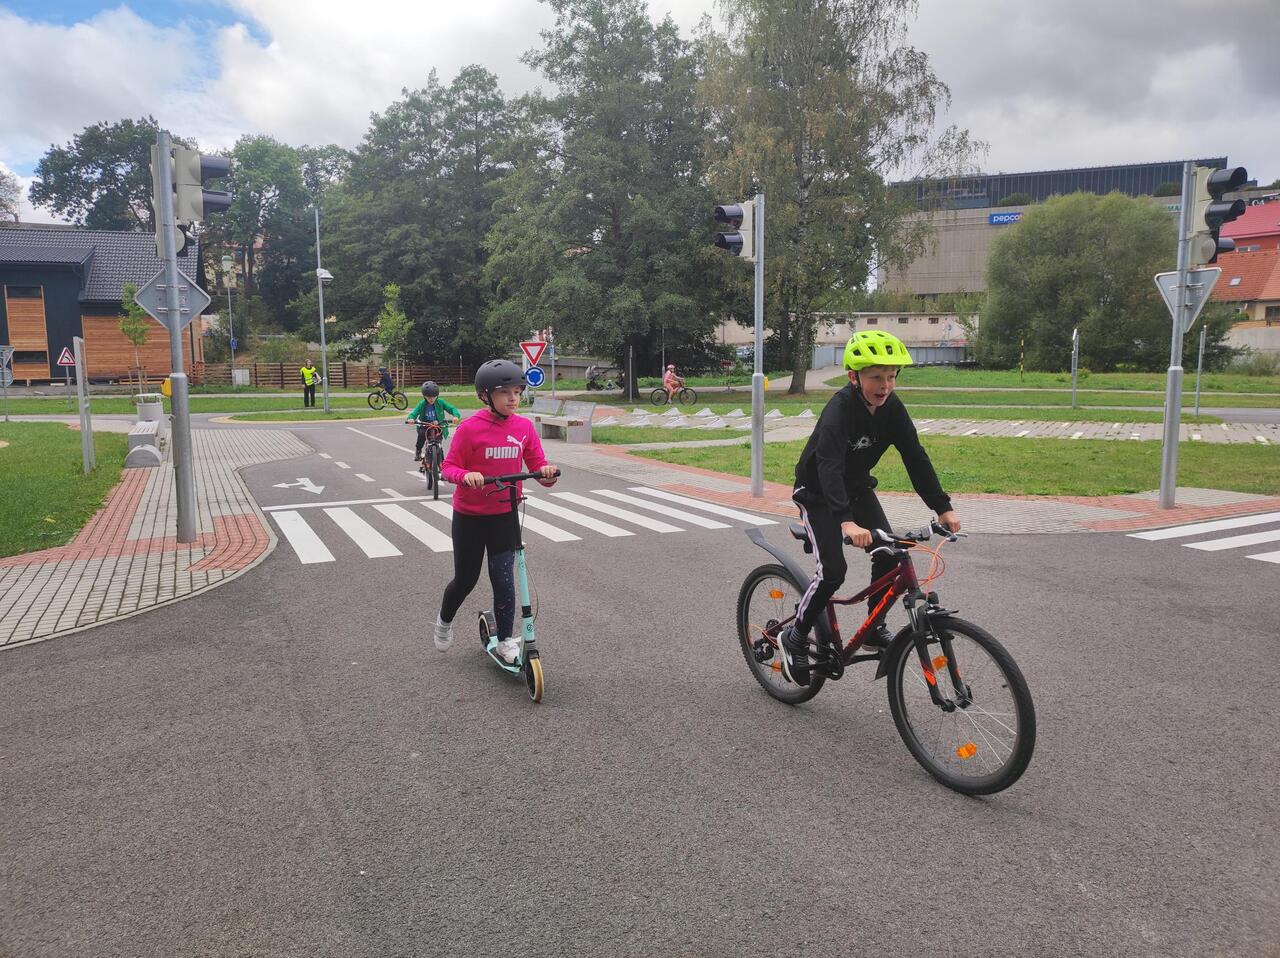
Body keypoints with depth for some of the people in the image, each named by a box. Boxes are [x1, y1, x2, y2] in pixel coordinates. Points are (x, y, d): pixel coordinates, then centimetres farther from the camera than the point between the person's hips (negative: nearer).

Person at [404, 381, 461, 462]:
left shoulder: (440, 402, -8)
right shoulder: (422, 404, -7)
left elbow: (451, 409, -13)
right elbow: (414, 413, -13)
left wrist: (456, 416, -35)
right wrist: (410, 419, -37)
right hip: (425, 426, 0)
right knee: (422, 433, -31)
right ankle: (418, 451, -8)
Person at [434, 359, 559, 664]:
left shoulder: (524, 427, -6)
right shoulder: (470, 428, -16)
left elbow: (537, 465, -3)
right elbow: (449, 467, -13)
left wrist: (547, 472, -26)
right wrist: (466, 475, -35)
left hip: (505, 515, 2)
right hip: (469, 516, -2)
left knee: (503, 579, -1)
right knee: (466, 579, 12)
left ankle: (506, 640, 17)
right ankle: (445, 620, 42)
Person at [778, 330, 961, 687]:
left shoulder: (891, 407, -12)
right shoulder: (839, 409, -31)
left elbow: (915, 457, -10)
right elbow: (829, 466, -44)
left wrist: (943, 507, -18)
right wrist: (846, 522, -57)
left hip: (856, 488, 6)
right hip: (818, 493, -6)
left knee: (888, 554, -10)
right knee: (833, 570, -17)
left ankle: (874, 629, 10)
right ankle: (795, 637, 3)